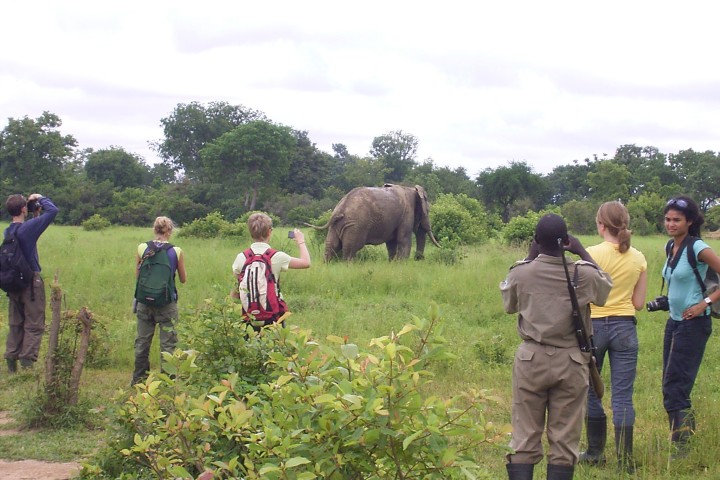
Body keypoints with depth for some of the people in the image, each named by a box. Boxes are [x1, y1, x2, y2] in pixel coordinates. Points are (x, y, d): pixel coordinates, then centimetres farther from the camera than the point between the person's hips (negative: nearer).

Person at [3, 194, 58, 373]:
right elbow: (53, 210, -17)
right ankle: (27, 361, -4)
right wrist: (40, 198, -2)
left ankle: (11, 358, 14)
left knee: (15, 324, 14)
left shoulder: (7, 231, 5)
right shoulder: (28, 227, -16)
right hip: (31, 281, -7)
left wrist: (36, 216, 17)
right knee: (34, 324, 0)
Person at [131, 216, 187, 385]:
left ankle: (139, 378, 24)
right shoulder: (177, 252, -8)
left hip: (145, 301, 2)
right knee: (167, 343, 6)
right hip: (167, 302, -2)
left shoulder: (142, 248, -4)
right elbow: (183, 279, 2)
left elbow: (137, 275, 6)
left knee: (142, 341, 15)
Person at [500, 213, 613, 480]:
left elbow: (509, 304, 13)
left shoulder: (521, 272, -8)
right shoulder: (584, 274, -8)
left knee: (524, 439, 4)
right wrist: (583, 253, 17)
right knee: (565, 441, 5)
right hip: (571, 362, 0)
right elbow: (605, 288, 15)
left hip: (531, 360, 0)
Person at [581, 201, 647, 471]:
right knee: (623, 396, 4)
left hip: (594, 326, -3)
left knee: (590, 390, 13)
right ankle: (625, 459, 4)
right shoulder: (638, 258, 1)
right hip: (625, 327, 3)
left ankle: (595, 453, 20)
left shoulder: (592, 254, -11)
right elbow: (639, 303, 5)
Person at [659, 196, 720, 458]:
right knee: (670, 386, 11)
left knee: (674, 388, -10)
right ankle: (686, 434, 22)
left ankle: (681, 450, -6)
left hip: (693, 323, -8)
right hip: (674, 321, 8)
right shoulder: (672, 247, 9)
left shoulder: (698, 248, -15)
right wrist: (665, 300, 10)